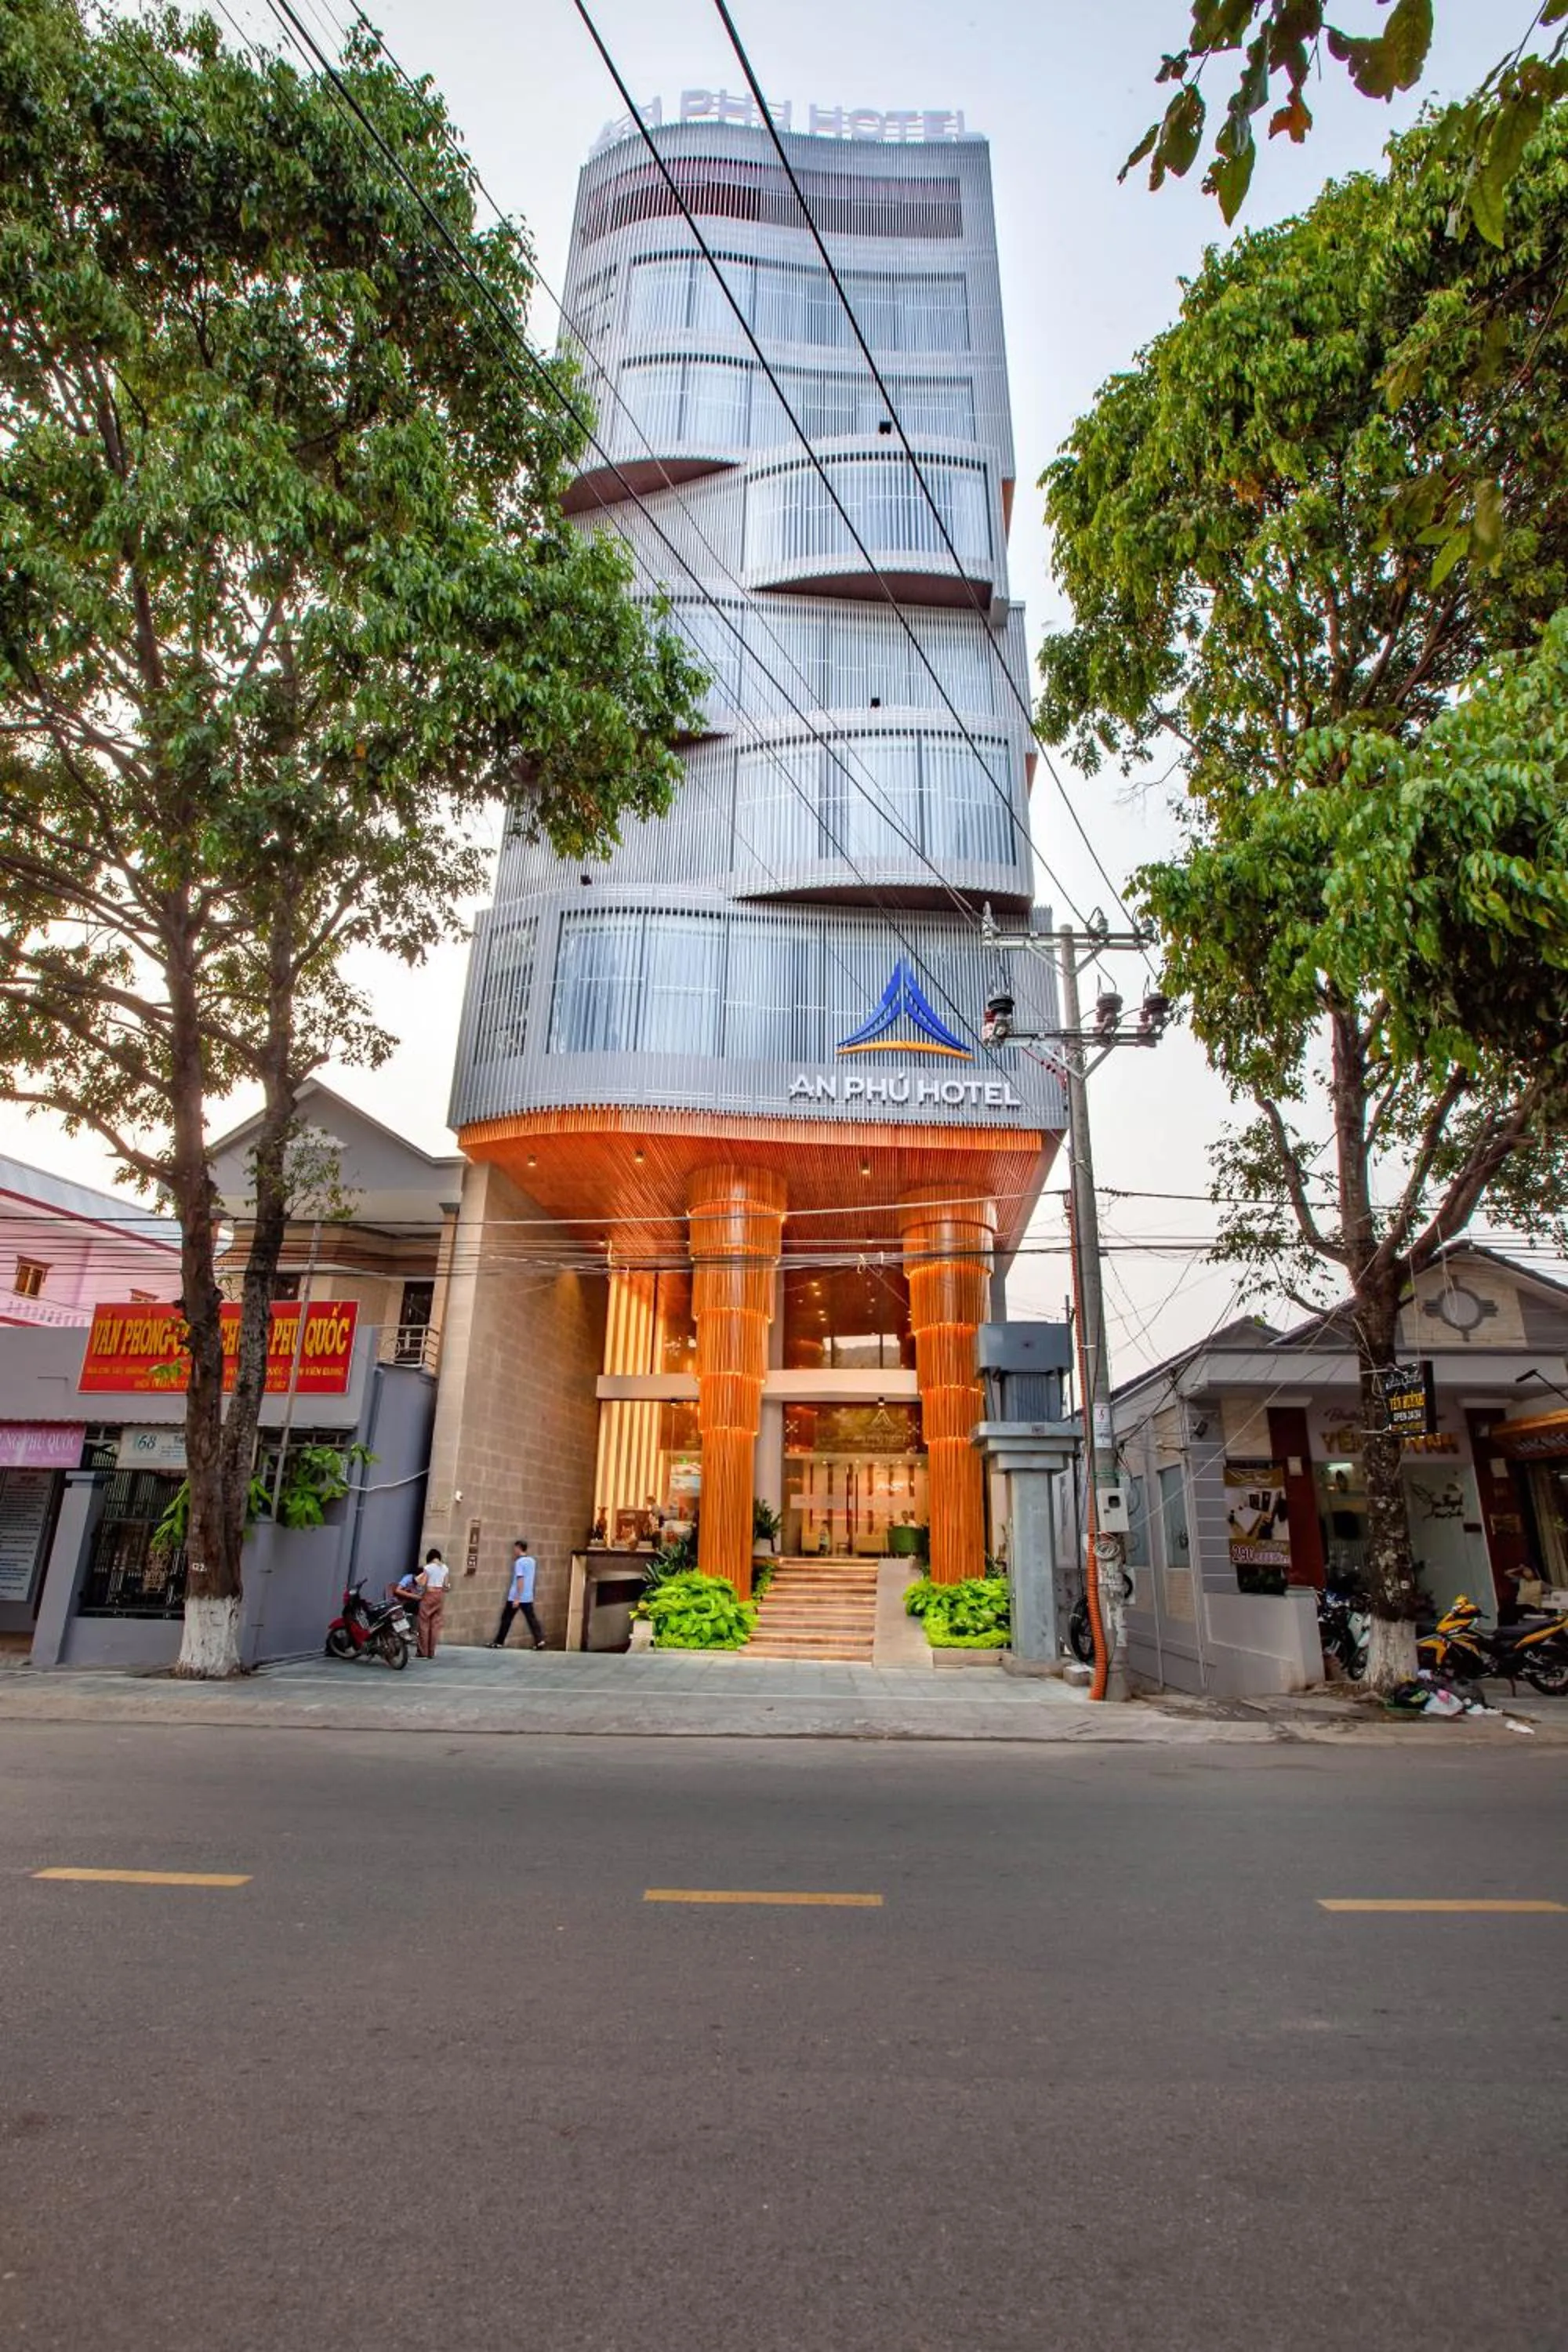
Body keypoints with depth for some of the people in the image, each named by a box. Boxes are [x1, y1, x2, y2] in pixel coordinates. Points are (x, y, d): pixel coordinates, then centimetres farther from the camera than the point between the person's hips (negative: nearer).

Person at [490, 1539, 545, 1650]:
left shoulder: (519, 1562, -12)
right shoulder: (532, 1561, 11)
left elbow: (520, 1580, -19)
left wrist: (517, 1598, -22)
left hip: (515, 1597, -6)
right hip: (528, 1597, 6)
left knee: (506, 1619, 7)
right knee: (531, 1619, 2)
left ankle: (499, 1642, 14)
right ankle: (539, 1641, -11)